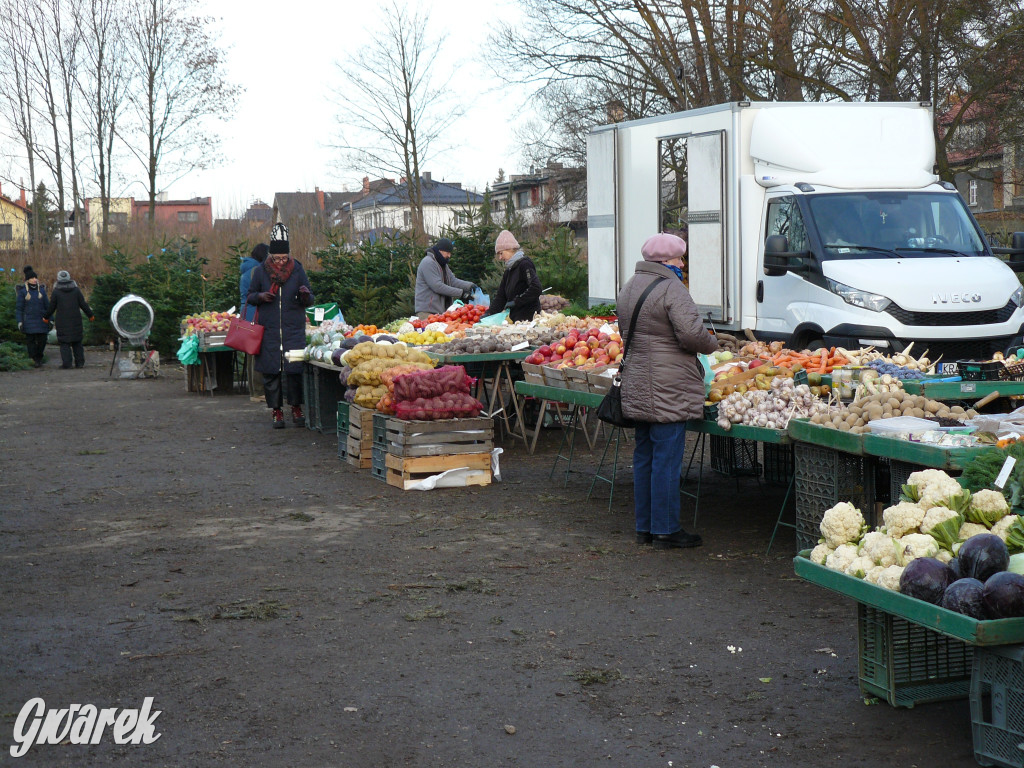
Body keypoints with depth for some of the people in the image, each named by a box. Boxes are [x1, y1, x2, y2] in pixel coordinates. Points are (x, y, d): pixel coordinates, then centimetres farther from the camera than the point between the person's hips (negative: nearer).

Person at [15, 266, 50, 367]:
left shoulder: (41, 289, 6)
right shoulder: (23, 291, -2)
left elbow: (47, 305, 10)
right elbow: (19, 307, -1)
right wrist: (19, 321, -7)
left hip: (41, 320, 2)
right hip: (28, 320, -2)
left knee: (42, 340, -3)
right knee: (30, 340, -3)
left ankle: (39, 356, 22)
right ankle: (35, 358, 14)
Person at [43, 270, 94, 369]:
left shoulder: (56, 292, -5)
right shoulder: (76, 290, 1)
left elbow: (51, 307, 0)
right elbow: (83, 304, 3)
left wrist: (46, 317, 16)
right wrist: (90, 315, 15)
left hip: (62, 323, -2)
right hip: (76, 321, 2)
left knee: (64, 343, 2)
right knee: (77, 342, 11)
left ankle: (66, 362, -8)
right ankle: (80, 362, 8)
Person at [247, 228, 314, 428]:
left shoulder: (297, 270, 5)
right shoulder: (261, 271, 4)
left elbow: (309, 302, 8)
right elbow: (250, 297, 12)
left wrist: (306, 295, -15)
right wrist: (260, 296, -10)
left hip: (294, 329, 0)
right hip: (268, 329, 0)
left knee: (295, 368, -4)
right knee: (271, 370, 1)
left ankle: (296, 407, 11)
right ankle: (276, 410, 11)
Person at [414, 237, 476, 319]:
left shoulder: (443, 265, 22)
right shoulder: (428, 262, -11)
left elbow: (453, 281, 14)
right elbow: (437, 286, -19)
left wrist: (469, 286, -4)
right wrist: (460, 293, -19)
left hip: (440, 311, 9)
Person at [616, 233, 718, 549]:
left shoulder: (628, 288, 14)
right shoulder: (671, 289, -14)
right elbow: (692, 334, -21)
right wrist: (711, 345, -2)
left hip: (636, 388, 9)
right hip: (668, 390, -9)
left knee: (644, 455, 14)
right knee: (667, 458, -3)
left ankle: (644, 527, 21)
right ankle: (666, 529, 2)